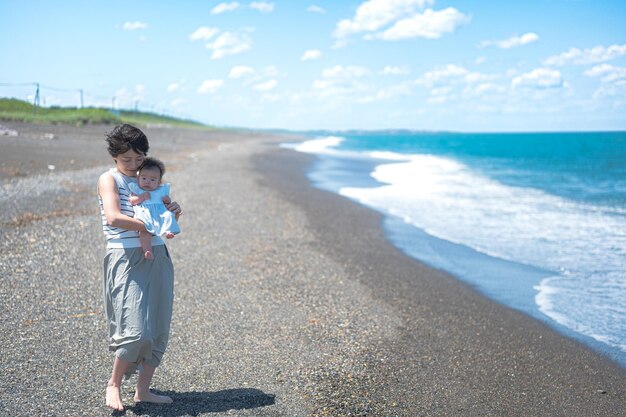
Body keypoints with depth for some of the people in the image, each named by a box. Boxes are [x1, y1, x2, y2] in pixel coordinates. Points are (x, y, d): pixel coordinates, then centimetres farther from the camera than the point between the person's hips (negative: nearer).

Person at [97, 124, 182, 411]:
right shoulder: (109, 179, 1)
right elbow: (114, 218, -16)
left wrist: (172, 213, 1)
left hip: (158, 257, 6)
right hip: (126, 258, -6)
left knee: (158, 330, 5)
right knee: (136, 331, -13)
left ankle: (143, 390, 18)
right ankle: (113, 383, 11)